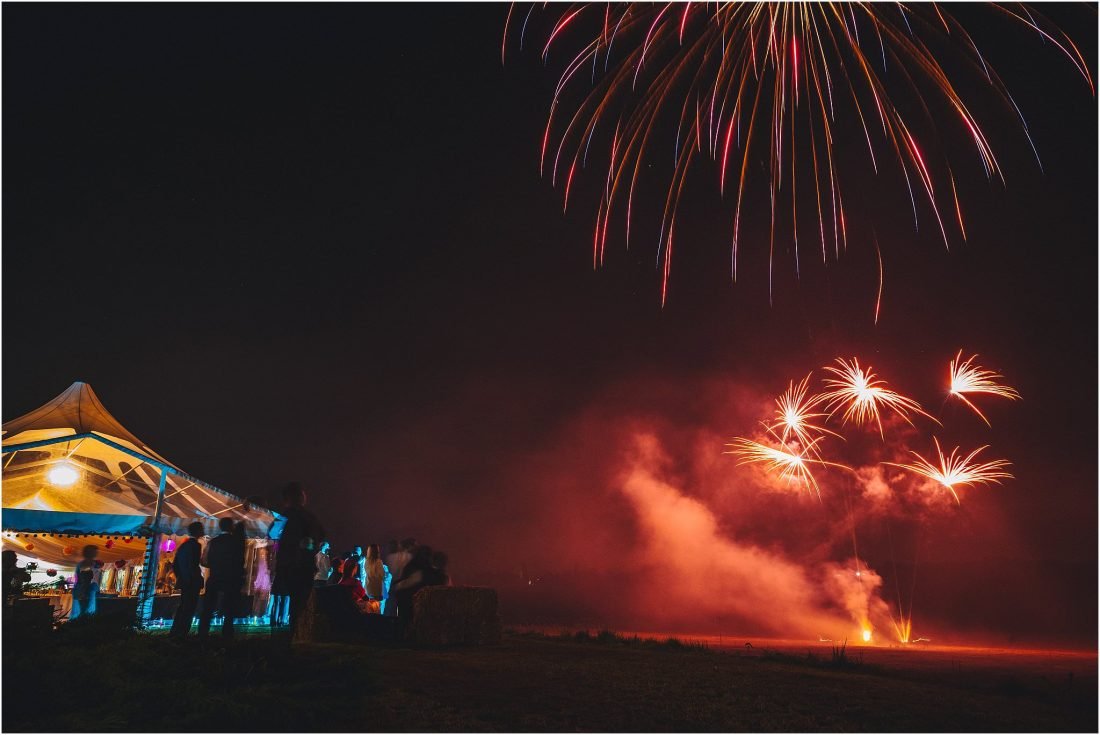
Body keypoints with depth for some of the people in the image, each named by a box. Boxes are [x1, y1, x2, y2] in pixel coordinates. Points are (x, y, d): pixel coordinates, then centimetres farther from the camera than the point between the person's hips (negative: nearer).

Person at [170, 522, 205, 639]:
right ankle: (181, 633, -7)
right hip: (192, 583, -9)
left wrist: (180, 577, 23)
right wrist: (199, 580, -13)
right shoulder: (196, 545, -13)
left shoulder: (183, 545, 12)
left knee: (183, 608, 16)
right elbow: (194, 566, -20)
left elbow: (175, 564, 15)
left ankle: (175, 632, 19)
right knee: (189, 609, -5)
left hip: (184, 581, 9)